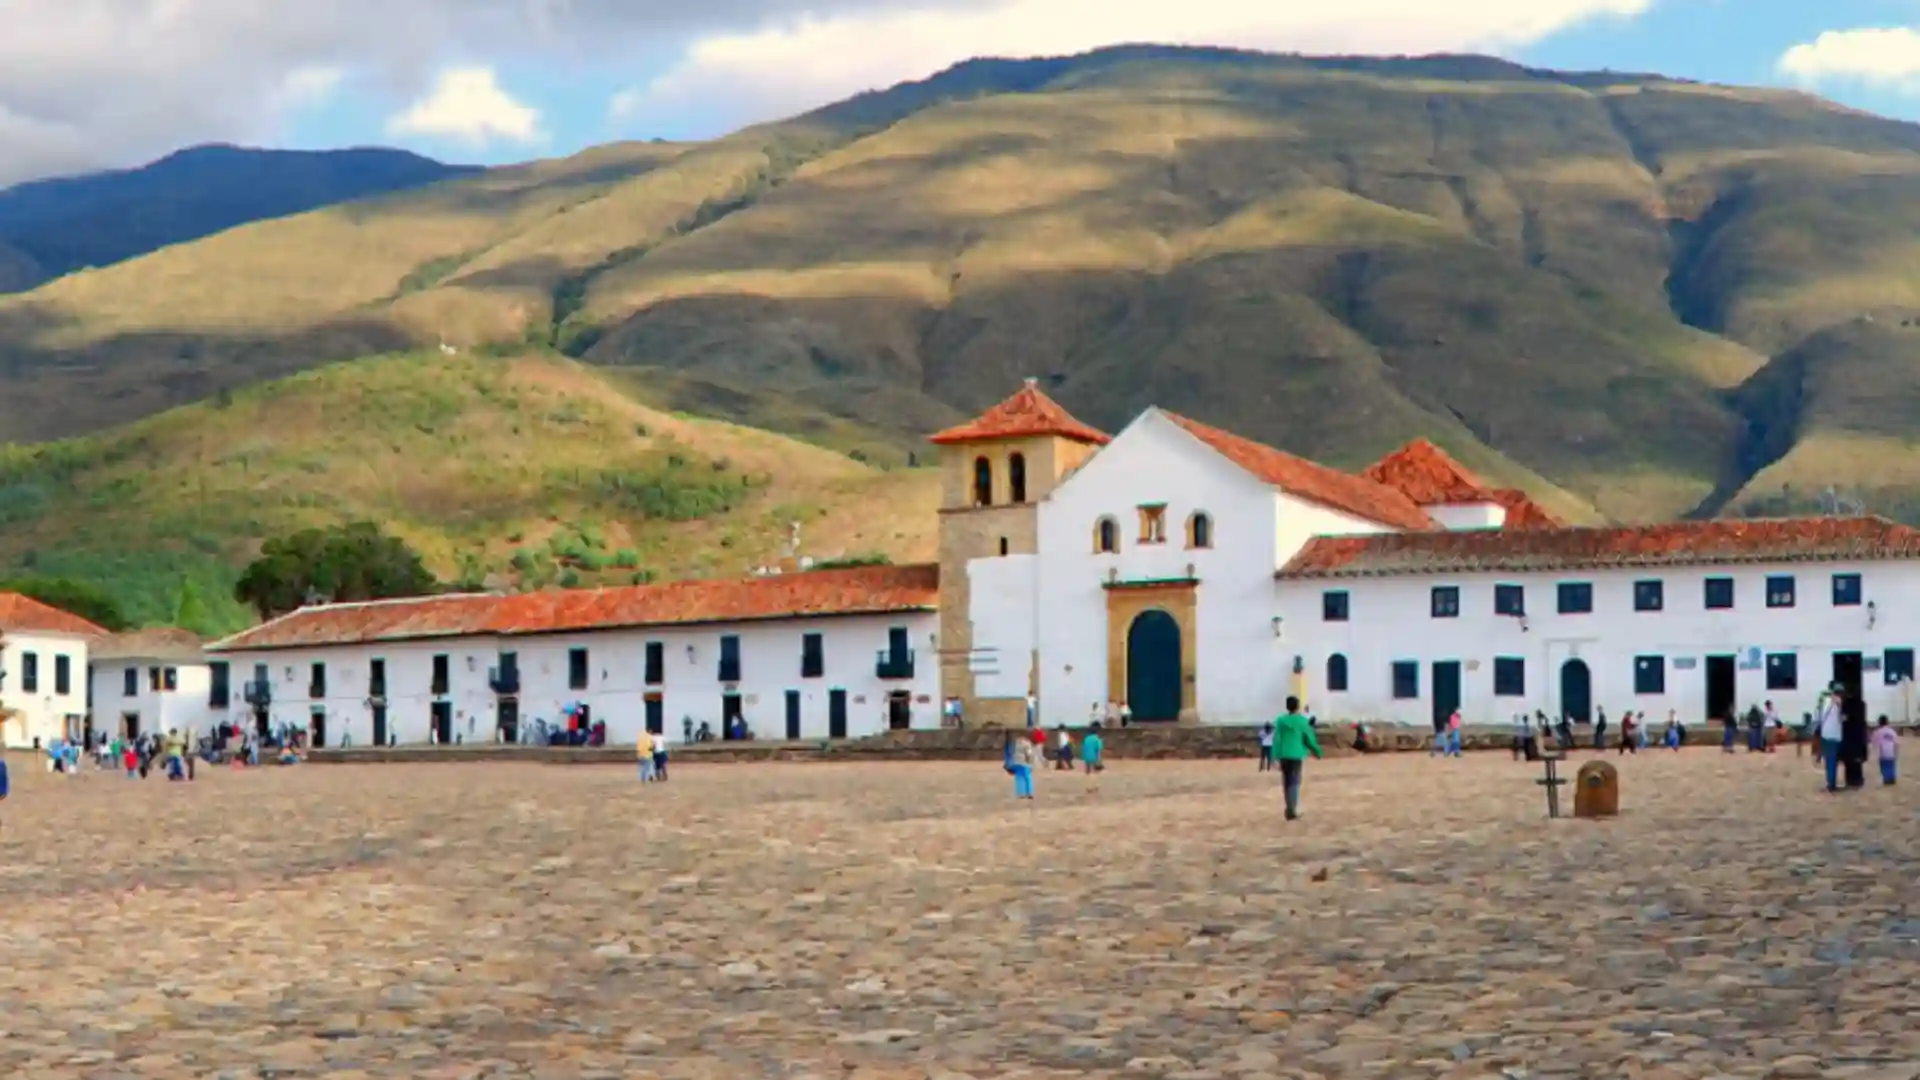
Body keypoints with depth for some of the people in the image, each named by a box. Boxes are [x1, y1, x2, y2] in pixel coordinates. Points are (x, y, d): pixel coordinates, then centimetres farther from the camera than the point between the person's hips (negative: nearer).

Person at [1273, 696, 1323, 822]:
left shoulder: (1281, 720, 1)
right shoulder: (1302, 721, -4)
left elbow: (1277, 740, -4)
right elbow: (1309, 739, 0)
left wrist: (1275, 757, -5)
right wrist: (1317, 752, 14)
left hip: (1284, 755, 2)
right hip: (1297, 755, -2)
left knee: (1287, 783, 15)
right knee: (1294, 783, -2)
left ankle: (1290, 809, 23)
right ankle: (1291, 811, -13)